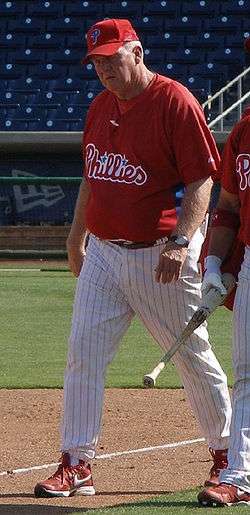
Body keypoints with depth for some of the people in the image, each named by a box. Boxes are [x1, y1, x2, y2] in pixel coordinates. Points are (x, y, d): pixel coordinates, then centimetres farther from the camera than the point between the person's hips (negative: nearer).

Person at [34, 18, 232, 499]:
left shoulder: (175, 102, -12)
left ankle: (226, 454, 22)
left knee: (191, 355, 5)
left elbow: (200, 179, -16)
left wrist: (181, 241, -26)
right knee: (83, 352, -2)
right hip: (103, 252, 6)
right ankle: (76, 464, 0)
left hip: (160, 256, -6)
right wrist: (76, 237, 23)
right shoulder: (101, 105, 10)